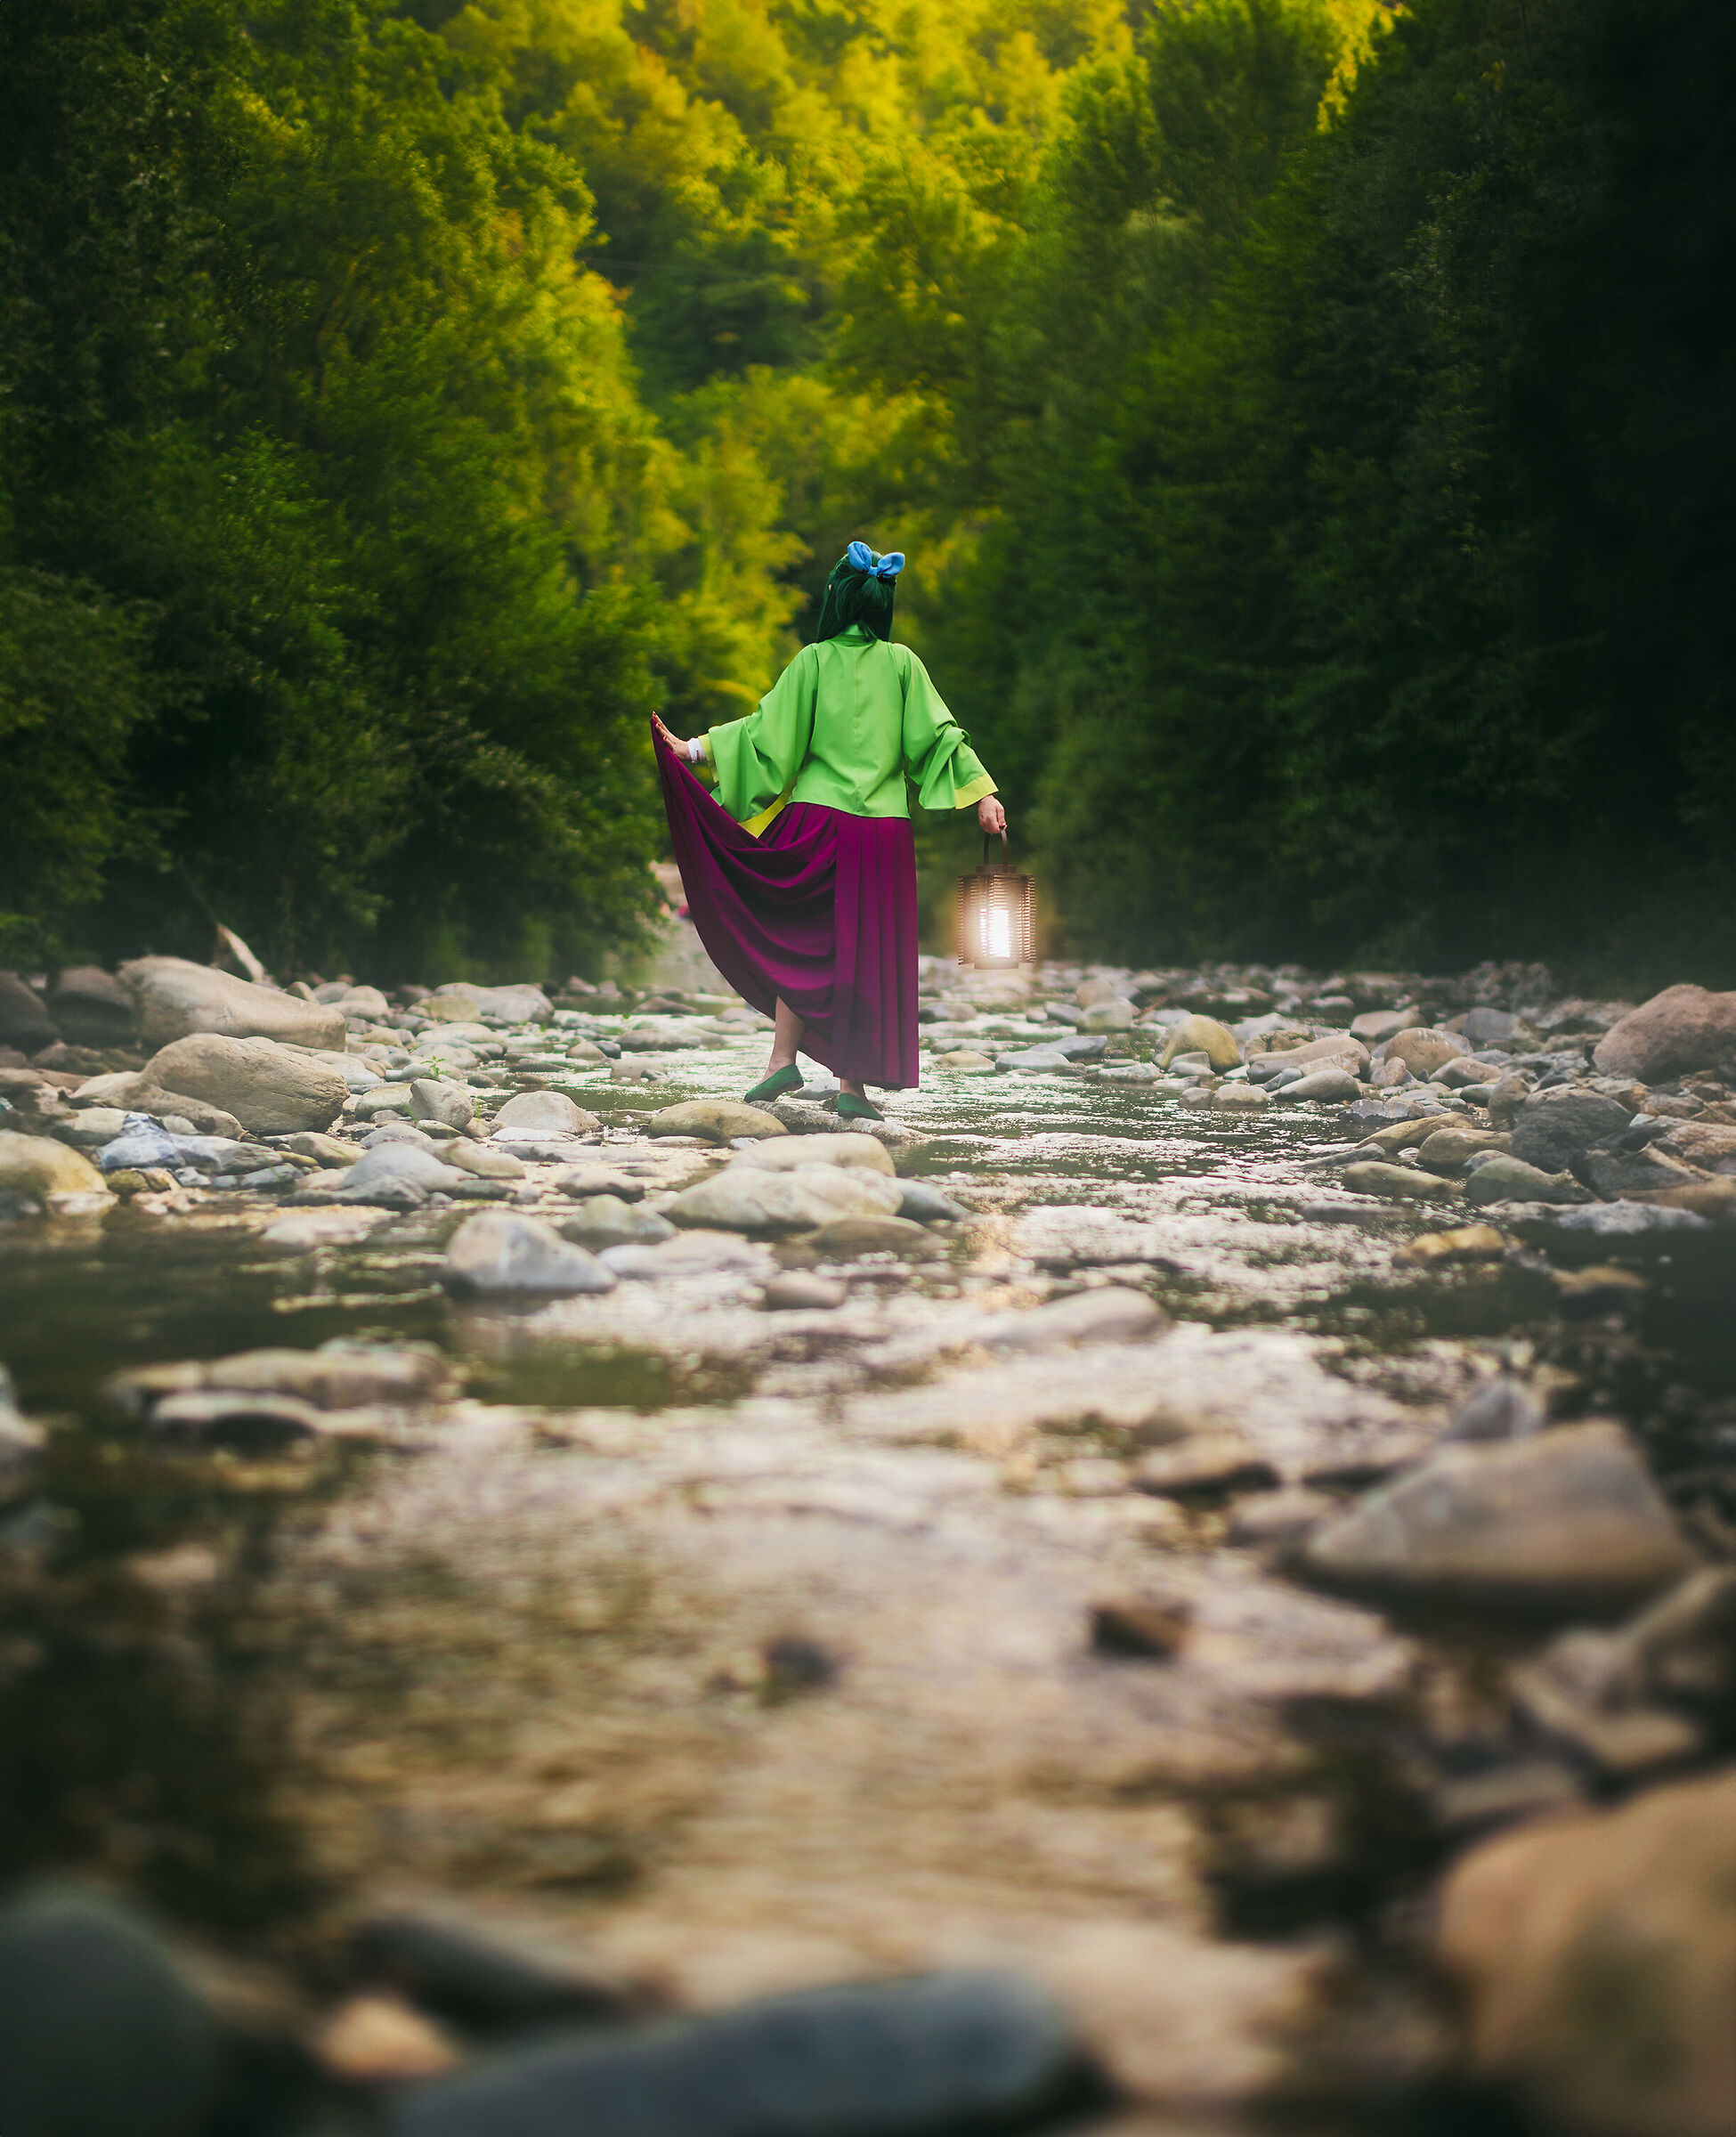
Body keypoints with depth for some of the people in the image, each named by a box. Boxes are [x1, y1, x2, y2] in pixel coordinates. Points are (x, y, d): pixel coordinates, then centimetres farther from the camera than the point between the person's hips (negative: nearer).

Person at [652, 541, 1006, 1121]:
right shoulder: (901, 662, 3)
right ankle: (852, 1084, 4)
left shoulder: (814, 661, -1)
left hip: (817, 818, -1)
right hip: (882, 829, 1)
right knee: (865, 951, 4)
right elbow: (938, 732, -4)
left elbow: (767, 730, -4)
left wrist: (692, 750, 0)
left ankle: (784, 1057, 5)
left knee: (803, 940, 12)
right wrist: (982, 792, -4)